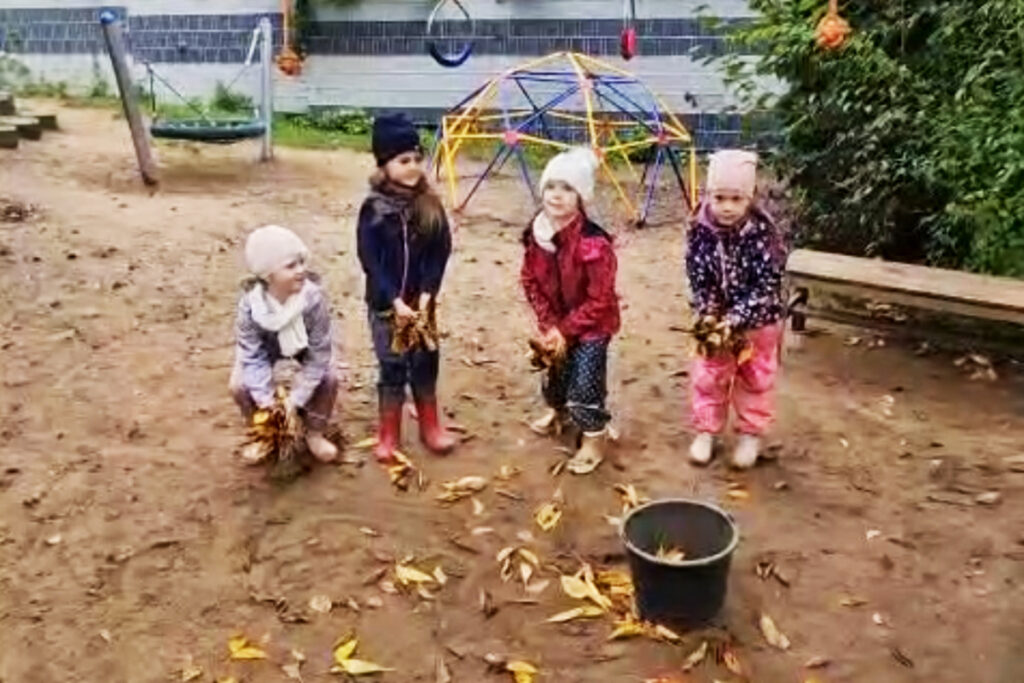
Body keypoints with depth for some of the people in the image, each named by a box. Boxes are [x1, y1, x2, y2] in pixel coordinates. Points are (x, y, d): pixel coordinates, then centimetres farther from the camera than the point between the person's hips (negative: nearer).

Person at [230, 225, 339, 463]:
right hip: (265, 348, 1)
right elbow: (251, 355, -28)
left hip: (304, 346, 0)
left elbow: (319, 354, -30)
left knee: (328, 379, -24)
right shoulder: (250, 303, -36)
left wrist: (296, 399, -31)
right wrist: (266, 401, -35)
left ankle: (314, 433, 5)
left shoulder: (314, 298, -38)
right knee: (239, 385, -20)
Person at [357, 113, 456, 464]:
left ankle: (430, 425, 30)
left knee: (425, 362, 12)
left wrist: (426, 294, -14)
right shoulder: (373, 209, -10)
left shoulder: (431, 205, -2)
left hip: (421, 300, 3)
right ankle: (388, 434, 21)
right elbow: (369, 260, -12)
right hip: (385, 303, -2)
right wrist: (395, 300, -18)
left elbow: (441, 252, -3)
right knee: (392, 366, 6)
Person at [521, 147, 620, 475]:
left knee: (586, 382, -5)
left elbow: (600, 300, -25)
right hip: (556, 322, 6)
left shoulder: (594, 243, -30)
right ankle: (558, 409, 54)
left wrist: (565, 330, -19)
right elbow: (530, 281, 0)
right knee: (556, 370, 24)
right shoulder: (536, 233, -10)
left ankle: (593, 438, 16)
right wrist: (547, 323, -9)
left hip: (591, 326, -6)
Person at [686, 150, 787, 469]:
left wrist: (736, 319, -30)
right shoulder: (700, 231, -14)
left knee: (756, 380, 14)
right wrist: (708, 317, -21)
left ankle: (750, 434, 32)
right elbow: (698, 280, -9)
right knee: (708, 377, 14)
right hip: (715, 320, 2)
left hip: (758, 322, -2)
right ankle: (706, 430, 31)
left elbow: (767, 286, -23)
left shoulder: (764, 234, -23)